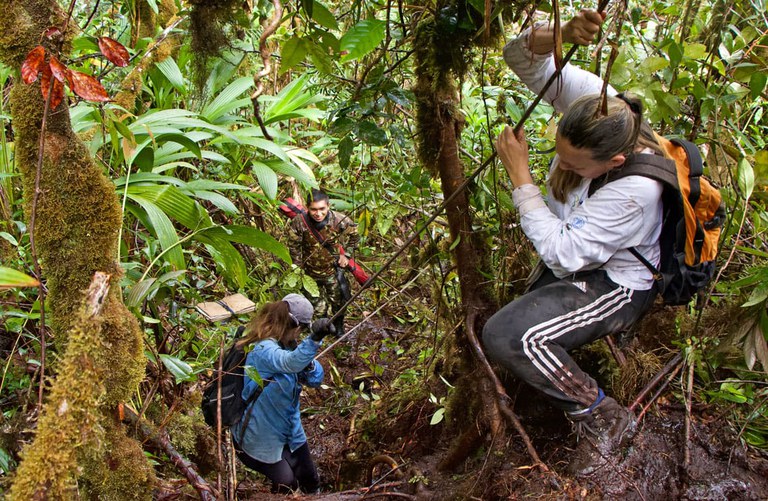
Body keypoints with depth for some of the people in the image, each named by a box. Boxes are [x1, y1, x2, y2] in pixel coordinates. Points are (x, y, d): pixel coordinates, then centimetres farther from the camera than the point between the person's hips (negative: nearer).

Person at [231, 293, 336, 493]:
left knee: (311, 482, 16)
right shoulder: (263, 350, -28)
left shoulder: (288, 346, 1)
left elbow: (315, 380, -1)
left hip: (290, 430, 8)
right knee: (286, 484, 2)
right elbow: (290, 363, -50)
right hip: (261, 437, -8)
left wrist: (308, 363, -22)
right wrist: (314, 339, -64)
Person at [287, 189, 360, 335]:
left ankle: (339, 327, 44)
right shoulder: (299, 223, -26)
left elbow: (354, 236, -1)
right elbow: (294, 246, -9)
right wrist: (299, 267, -5)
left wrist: (346, 254, -3)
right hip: (310, 272, 0)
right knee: (317, 305, 14)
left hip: (334, 269, 0)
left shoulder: (340, 220, -24)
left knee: (338, 301, 17)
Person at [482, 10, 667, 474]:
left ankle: (605, 418, -7)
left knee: (506, 336, -26)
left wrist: (520, 175, -32)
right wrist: (559, 36, -43)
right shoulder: (595, 101, -21)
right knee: (515, 334, 17)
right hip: (574, 266, 8)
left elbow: (561, 252, -33)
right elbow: (524, 57, -19)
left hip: (613, 285, -8)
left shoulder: (635, 189, -37)